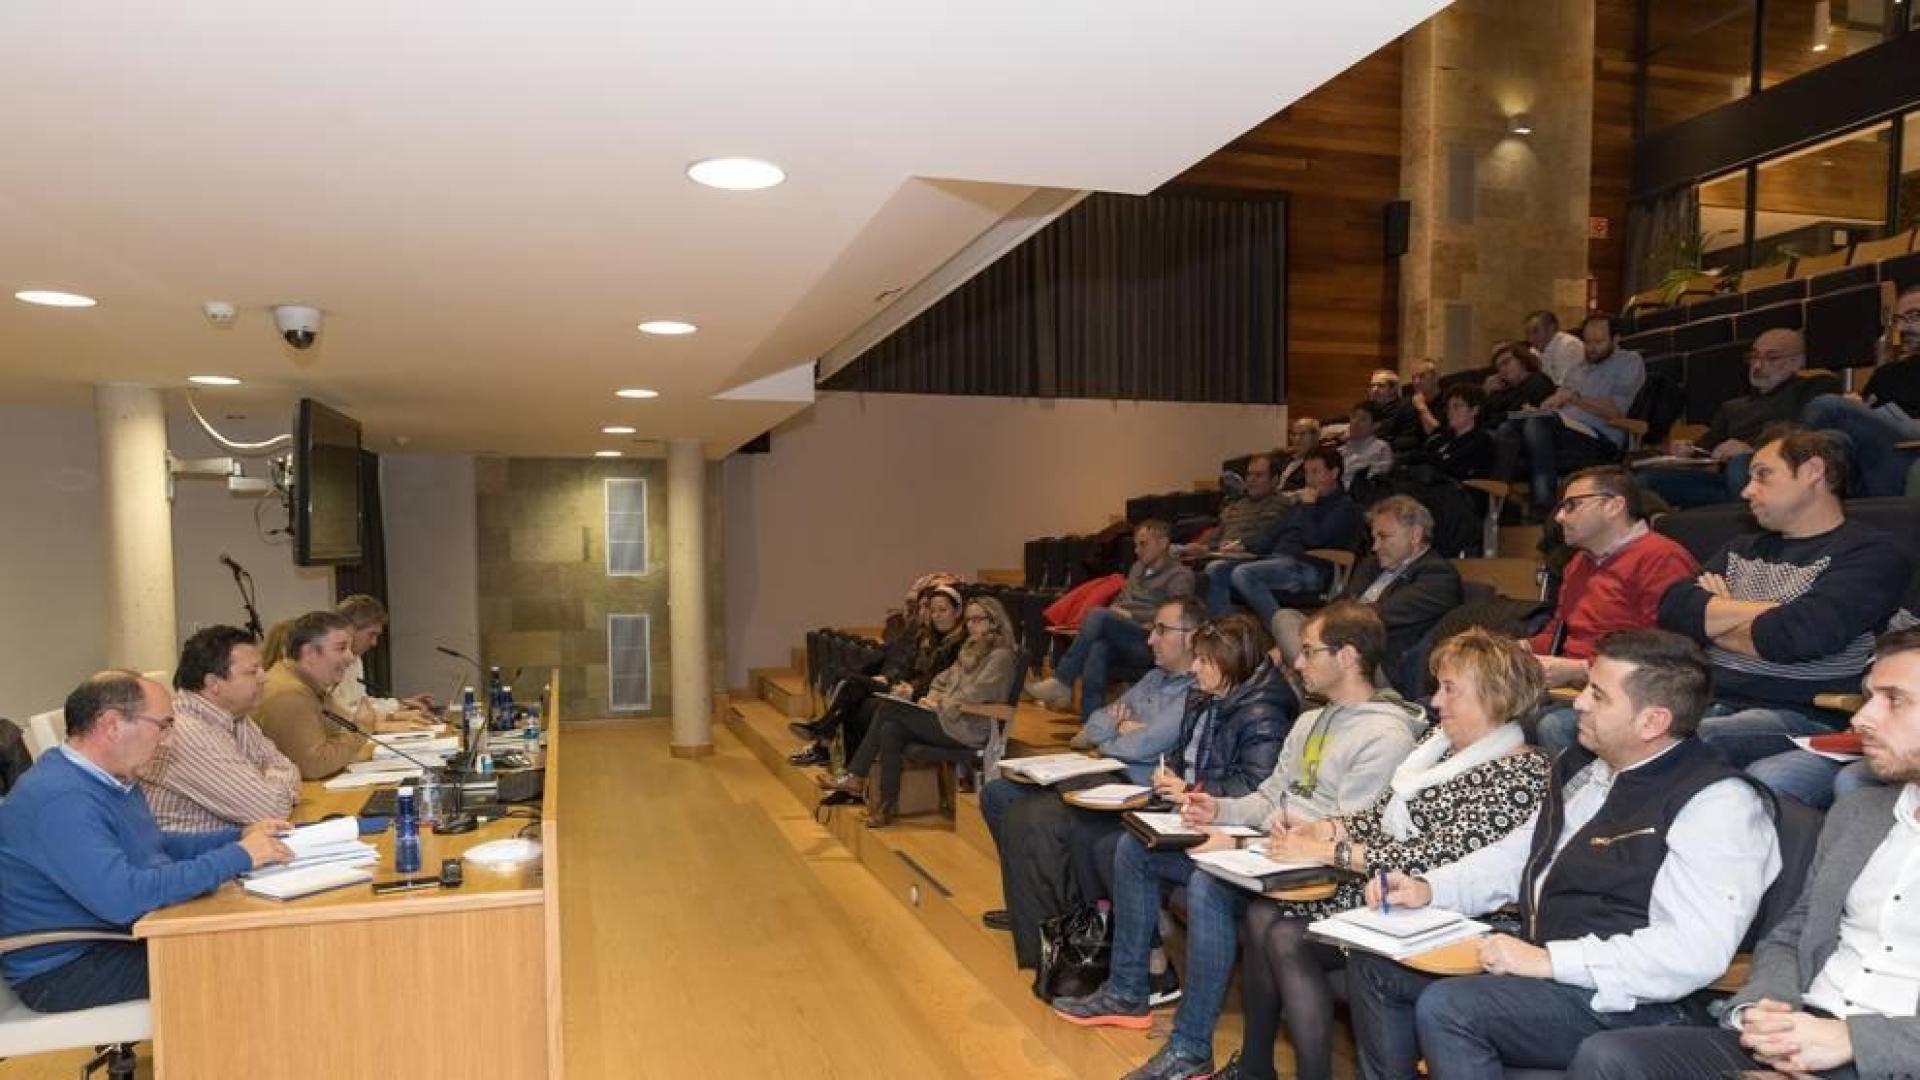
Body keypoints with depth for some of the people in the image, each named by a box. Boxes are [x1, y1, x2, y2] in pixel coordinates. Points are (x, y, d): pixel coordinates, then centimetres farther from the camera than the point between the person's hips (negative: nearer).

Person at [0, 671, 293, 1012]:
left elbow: (153, 846, 22)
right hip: (64, 971, -10)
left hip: (115, 933, 10)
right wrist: (237, 857, -28)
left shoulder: (114, 778, 7)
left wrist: (239, 837, 6)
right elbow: (124, 898, -35)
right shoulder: (57, 798, -26)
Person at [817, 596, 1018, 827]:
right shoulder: (972, 650, 21)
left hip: (968, 730, -8)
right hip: (947, 718, 8)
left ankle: (855, 777, -8)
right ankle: (887, 805, -15)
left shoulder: (1001, 656, -7)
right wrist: (932, 697, 4)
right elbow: (943, 679, 23)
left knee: (889, 709, -16)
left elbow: (970, 696, -16)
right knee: (891, 730, -16)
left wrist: (939, 704, -8)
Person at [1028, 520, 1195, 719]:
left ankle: (1061, 682, -29)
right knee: (1097, 649, -32)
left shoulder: (1180, 576, 5)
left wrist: (1130, 615, -9)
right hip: (1120, 640, 6)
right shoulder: (1137, 568, 28)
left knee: (1098, 615, -30)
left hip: (1149, 643, -6)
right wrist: (1114, 611, 9)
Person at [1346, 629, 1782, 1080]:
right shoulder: (1585, 766, 11)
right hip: (1534, 956, 9)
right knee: (1374, 965, 3)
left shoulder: (1718, 803, -16)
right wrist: (1428, 888, 6)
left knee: (1447, 1007, -28)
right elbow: (1520, 853, 22)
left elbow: (1695, 951, -26)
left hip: (1627, 1003, -9)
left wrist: (1548, 960, -26)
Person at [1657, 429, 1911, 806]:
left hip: (1799, 718, -5)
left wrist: (1715, 622, 2)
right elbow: (1673, 608, 5)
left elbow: (1800, 634, -16)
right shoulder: (1743, 548, 23)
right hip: (1708, 704, 6)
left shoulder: (1872, 553, 3)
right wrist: (1763, 611, -9)